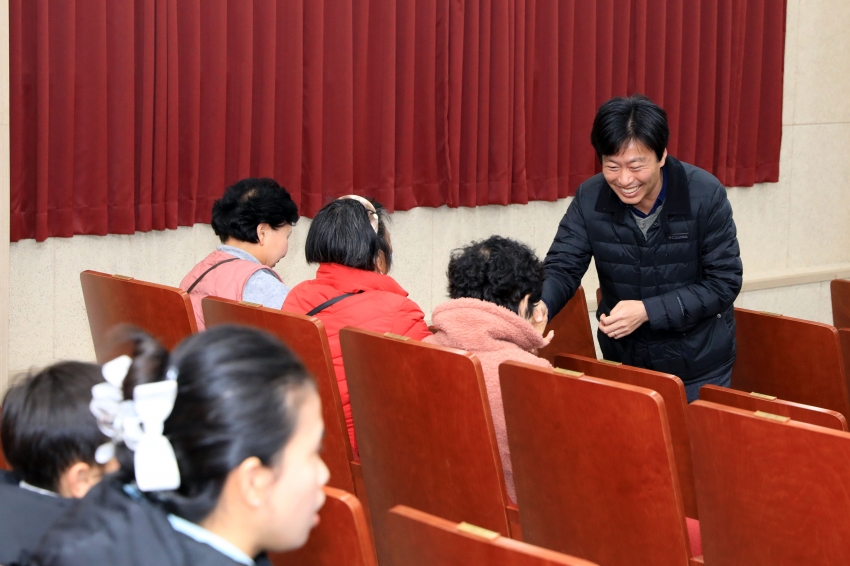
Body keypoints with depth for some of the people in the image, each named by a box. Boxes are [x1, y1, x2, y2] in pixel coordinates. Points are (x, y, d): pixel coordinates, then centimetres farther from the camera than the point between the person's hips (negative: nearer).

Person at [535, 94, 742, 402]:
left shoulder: (706, 196, -18)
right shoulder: (590, 199, -10)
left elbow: (724, 283, -16)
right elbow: (562, 266, -9)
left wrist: (648, 311, -26)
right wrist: (541, 304, -33)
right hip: (622, 362, 2)